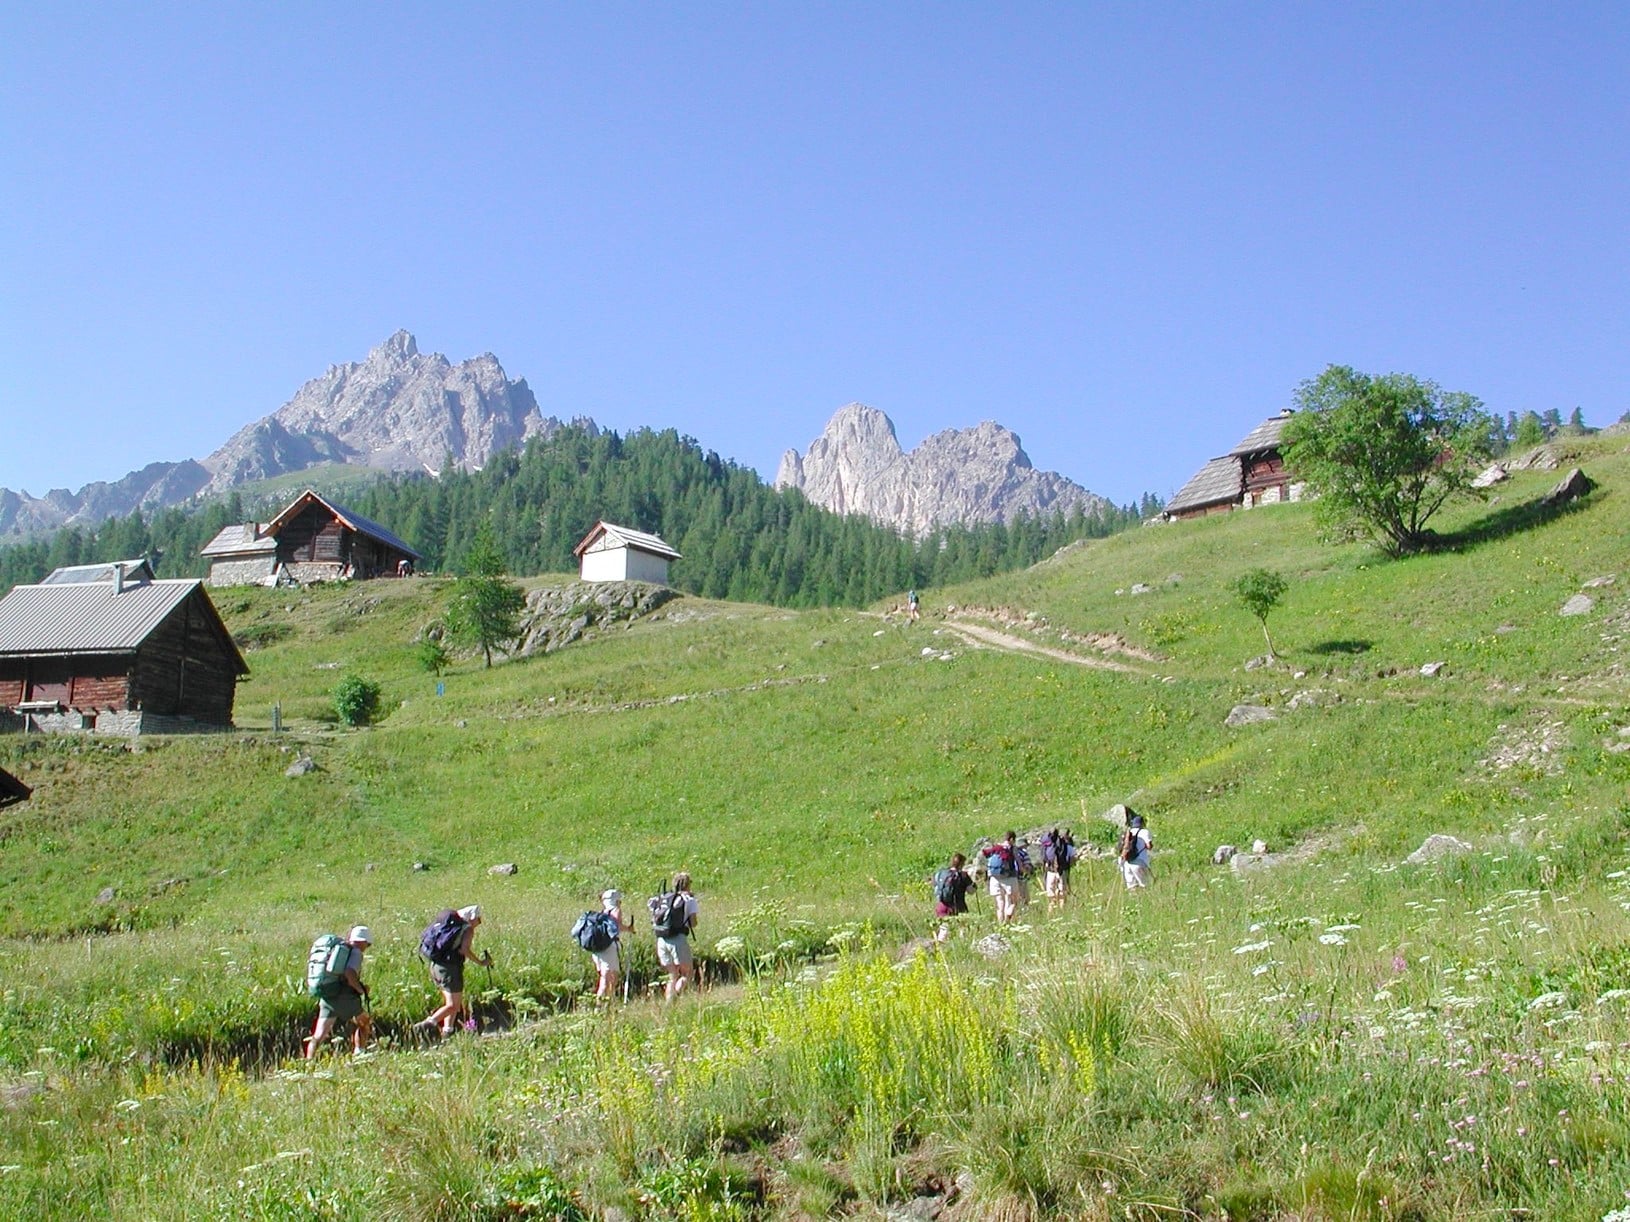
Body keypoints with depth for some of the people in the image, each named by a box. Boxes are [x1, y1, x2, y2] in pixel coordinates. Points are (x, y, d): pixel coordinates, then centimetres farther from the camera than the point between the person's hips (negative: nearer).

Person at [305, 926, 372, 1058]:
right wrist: (361, 990, -7)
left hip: (325, 997, 6)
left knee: (318, 1036, 3)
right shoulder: (355, 952, -3)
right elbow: (350, 974, -20)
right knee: (364, 1023, 18)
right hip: (345, 998, -6)